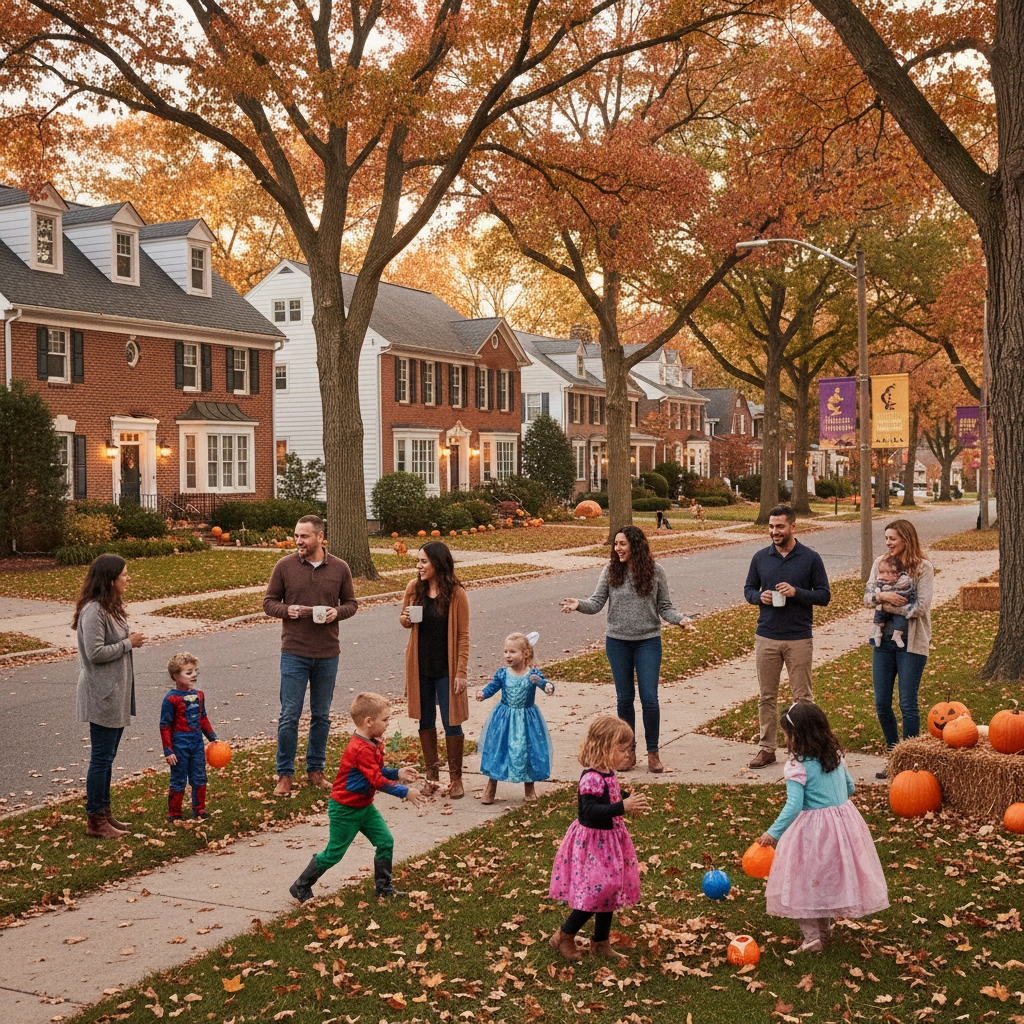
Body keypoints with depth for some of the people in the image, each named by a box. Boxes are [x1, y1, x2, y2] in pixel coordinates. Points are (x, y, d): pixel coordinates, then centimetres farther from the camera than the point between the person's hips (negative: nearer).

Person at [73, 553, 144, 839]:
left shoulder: (111, 607, 11)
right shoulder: (93, 611, -20)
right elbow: (95, 653, -23)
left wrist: (130, 640, 2)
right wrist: (129, 643, -15)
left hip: (116, 693, 10)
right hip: (102, 696, -10)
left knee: (107, 755, 16)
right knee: (102, 757, -2)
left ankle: (104, 813, 25)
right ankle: (95, 821, 6)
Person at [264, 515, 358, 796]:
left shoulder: (340, 568, 1)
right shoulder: (284, 566, -2)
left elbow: (351, 603, 9)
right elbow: (269, 601, 4)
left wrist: (337, 612, -12)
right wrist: (286, 610, -16)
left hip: (328, 654, 2)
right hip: (294, 653, -2)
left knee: (321, 716, 11)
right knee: (289, 715, 0)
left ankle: (315, 770, 25)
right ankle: (285, 775, 12)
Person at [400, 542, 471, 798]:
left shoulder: (456, 594, -13)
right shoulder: (414, 588, -2)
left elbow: (463, 636, -10)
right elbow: (404, 620, 13)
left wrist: (461, 672, -13)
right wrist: (405, 619, -11)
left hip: (446, 668, -4)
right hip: (420, 666, 4)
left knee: (452, 724, 2)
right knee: (425, 721, 13)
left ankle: (456, 778, 15)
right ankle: (431, 774, 26)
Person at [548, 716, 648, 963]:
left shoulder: (608, 774, 3)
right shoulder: (592, 779, -27)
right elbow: (590, 810, -34)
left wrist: (629, 799, 6)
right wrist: (623, 807, -37)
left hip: (609, 841, 10)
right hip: (593, 844, -10)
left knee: (609, 891, 16)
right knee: (596, 893, -5)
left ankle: (601, 943, 31)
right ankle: (563, 937, 15)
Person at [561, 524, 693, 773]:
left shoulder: (655, 572, -6)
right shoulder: (610, 571, -3)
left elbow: (664, 607, -2)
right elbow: (597, 603, -6)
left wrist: (680, 618, -21)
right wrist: (579, 605, -25)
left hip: (648, 641, -2)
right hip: (617, 641, 2)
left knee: (649, 699, -3)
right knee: (624, 698, 11)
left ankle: (653, 752, 13)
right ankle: (628, 751, 23)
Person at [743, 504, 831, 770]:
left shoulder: (811, 558, -2)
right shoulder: (760, 557, 5)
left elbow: (824, 595, -1)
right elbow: (748, 589, 14)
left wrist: (796, 592, -17)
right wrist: (759, 597, -8)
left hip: (799, 639, -2)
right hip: (766, 638, 3)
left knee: (802, 697, 3)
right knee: (766, 696, 8)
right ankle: (766, 748, 16)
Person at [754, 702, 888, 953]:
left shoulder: (797, 766, -19)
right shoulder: (835, 754, 2)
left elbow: (794, 805, -25)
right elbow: (850, 788, 13)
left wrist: (773, 833, -23)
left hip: (813, 828, -7)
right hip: (844, 820, 7)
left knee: (804, 883, 8)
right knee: (831, 878, 21)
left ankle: (811, 937, 7)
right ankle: (824, 930, 32)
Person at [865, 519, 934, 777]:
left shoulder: (923, 567, -9)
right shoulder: (880, 562, 6)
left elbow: (920, 607, -16)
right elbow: (867, 597, 0)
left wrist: (885, 605, -13)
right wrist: (882, 597, -21)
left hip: (911, 643, -5)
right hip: (884, 640, 5)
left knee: (908, 704, -1)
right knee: (881, 704, 8)